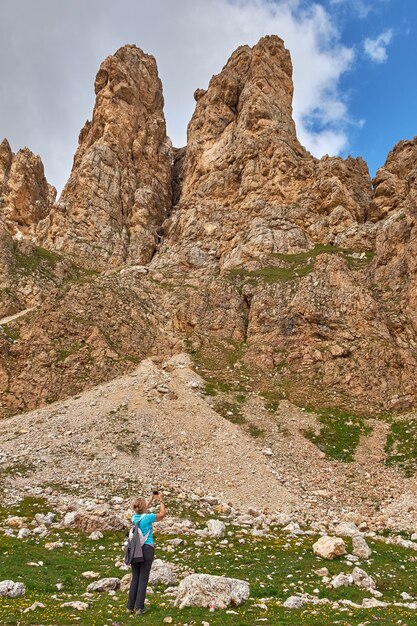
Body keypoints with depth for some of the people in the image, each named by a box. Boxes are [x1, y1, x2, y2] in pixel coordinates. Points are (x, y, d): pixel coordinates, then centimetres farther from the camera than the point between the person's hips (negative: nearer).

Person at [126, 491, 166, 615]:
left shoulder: (134, 517, 4)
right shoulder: (148, 517, -11)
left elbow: (142, 512, 28)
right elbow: (163, 514, 4)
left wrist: (152, 500, 32)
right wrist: (161, 500, 16)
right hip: (147, 549, -5)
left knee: (135, 578, 11)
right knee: (143, 579, 1)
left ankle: (130, 606, 14)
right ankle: (139, 607, 2)